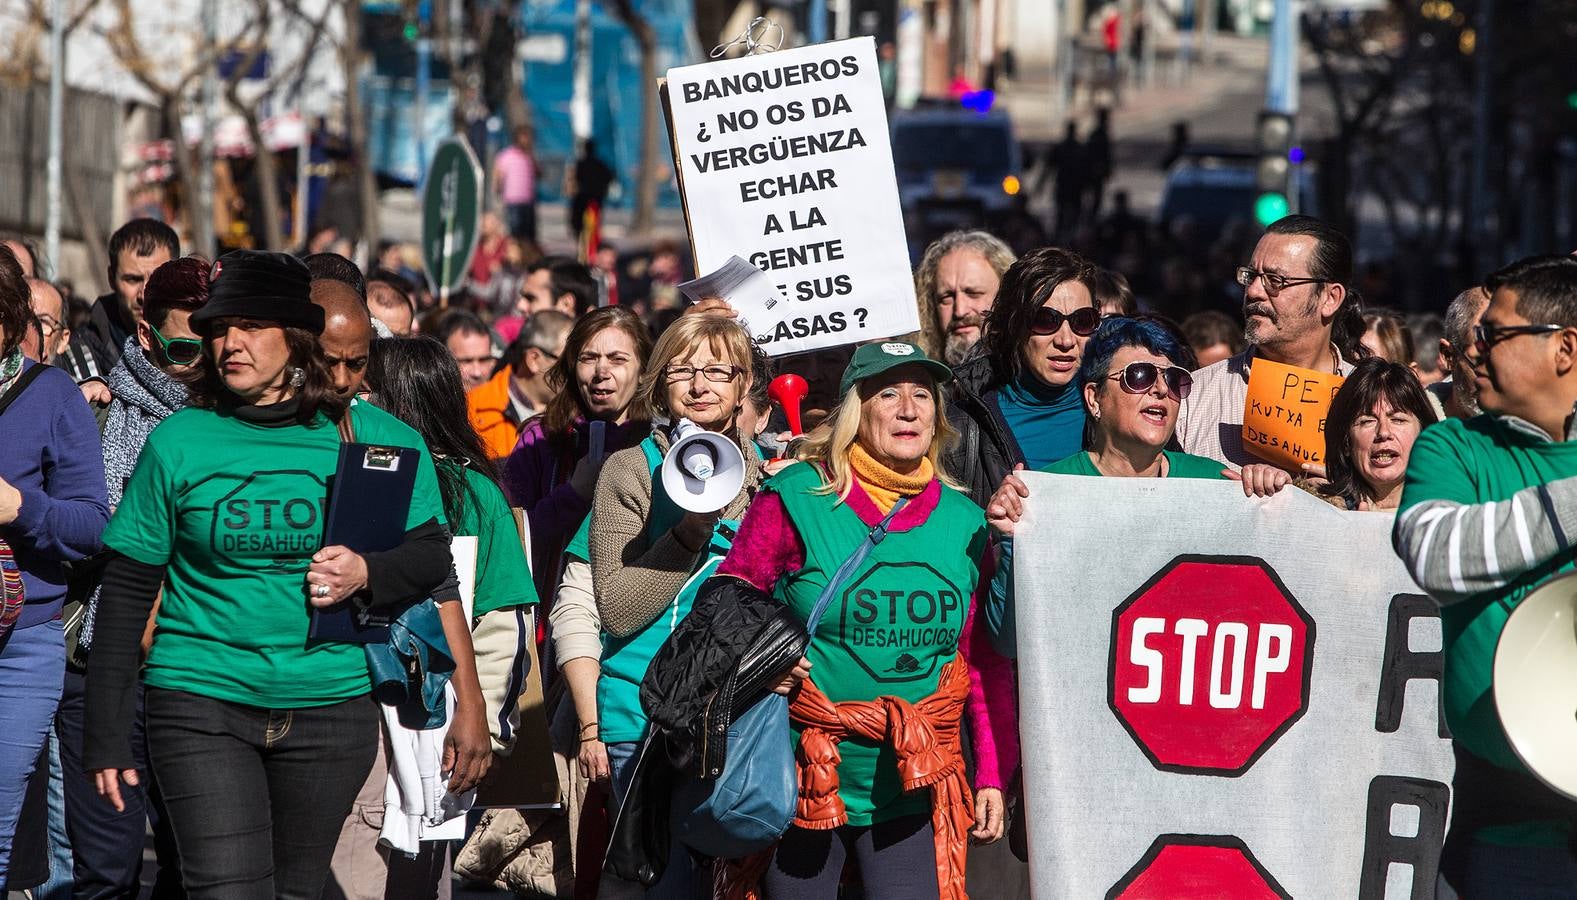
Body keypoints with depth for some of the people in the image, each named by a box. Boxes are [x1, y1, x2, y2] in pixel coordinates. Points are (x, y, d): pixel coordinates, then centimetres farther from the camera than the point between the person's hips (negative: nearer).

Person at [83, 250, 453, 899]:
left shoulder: (374, 438, 2)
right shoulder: (177, 443, 1)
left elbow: (431, 554, 8)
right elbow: (126, 591, 4)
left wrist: (368, 575, -15)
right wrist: (105, 737, 1)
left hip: (332, 706, 2)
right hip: (202, 704, -2)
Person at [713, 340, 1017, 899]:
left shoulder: (965, 522, 5)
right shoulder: (795, 499, -5)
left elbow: (986, 663, 10)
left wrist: (993, 775, 7)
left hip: (914, 794, 2)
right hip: (803, 784, -2)